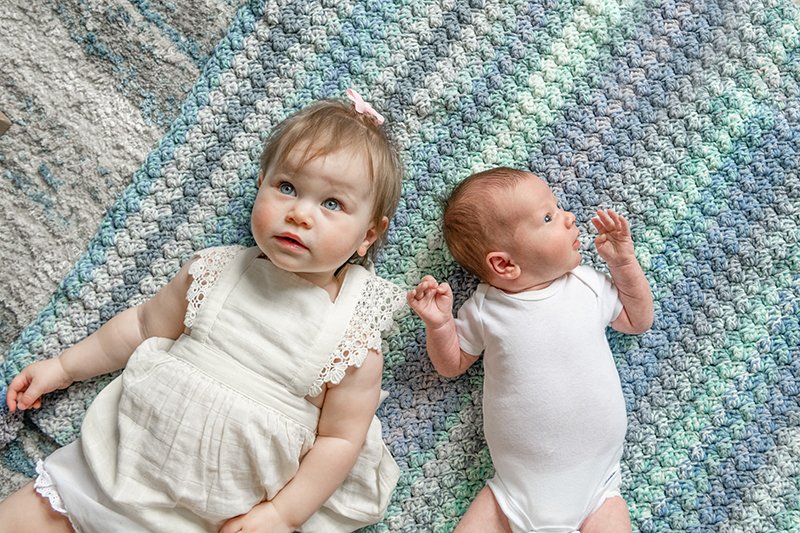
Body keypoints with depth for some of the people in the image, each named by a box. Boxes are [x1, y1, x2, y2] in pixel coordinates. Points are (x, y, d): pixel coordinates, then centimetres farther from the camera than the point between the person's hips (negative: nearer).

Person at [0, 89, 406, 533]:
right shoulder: (217, 271, -4)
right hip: (130, 456, 3)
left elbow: (340, 439, -9)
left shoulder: (355, 340, -13)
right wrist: (64, 366, 17)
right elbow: (146, 323, 11)